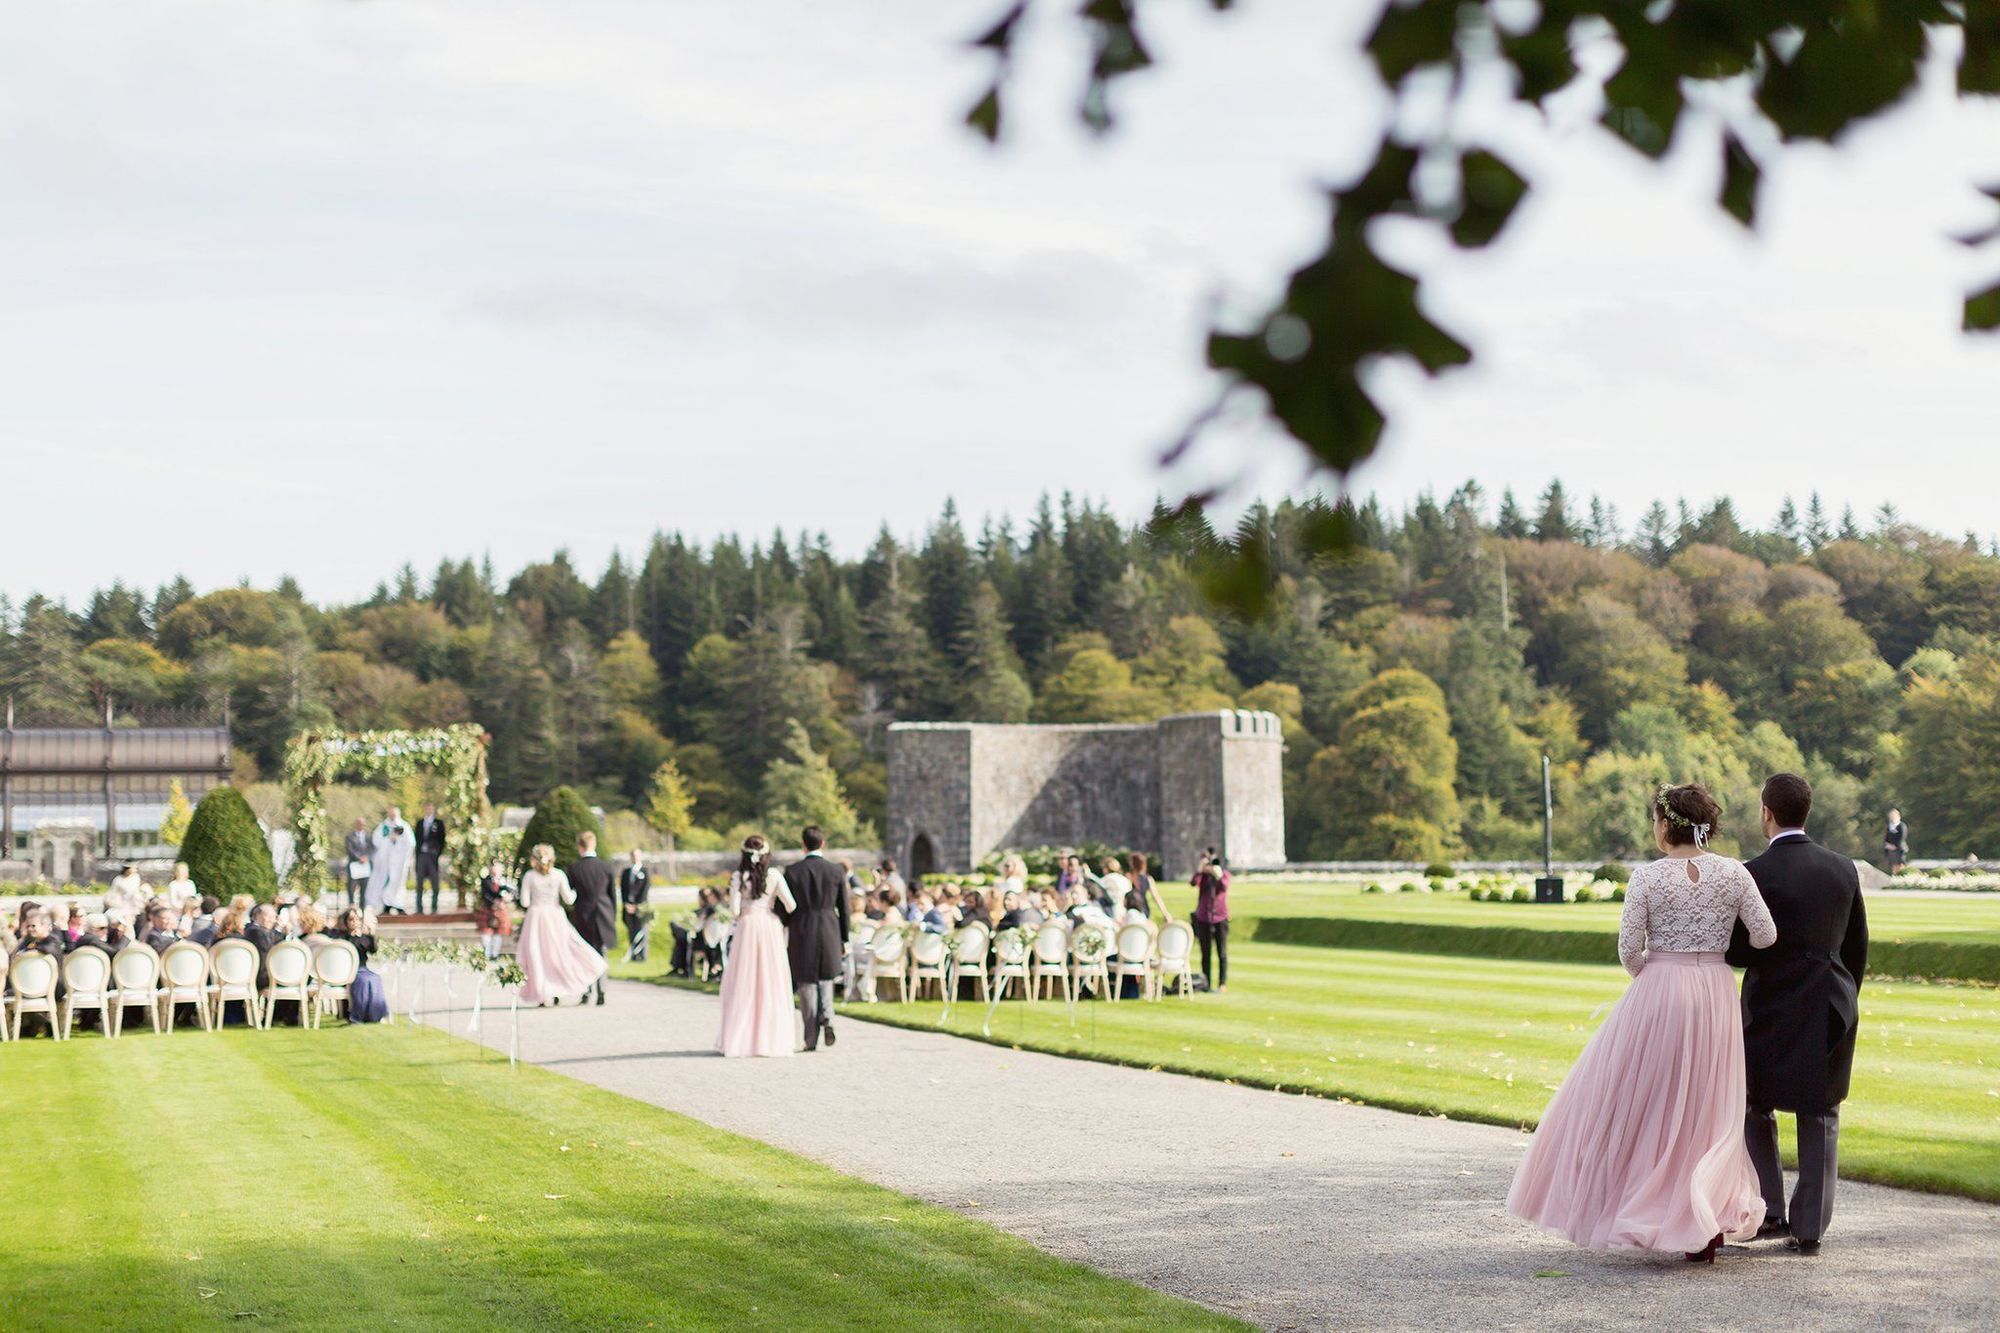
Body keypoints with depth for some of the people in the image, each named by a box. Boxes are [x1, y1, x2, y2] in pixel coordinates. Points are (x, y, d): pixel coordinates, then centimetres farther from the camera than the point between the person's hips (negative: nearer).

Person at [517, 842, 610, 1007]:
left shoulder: (529, 876, -5)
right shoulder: (559, 875, -3)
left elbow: (524, 902, -6)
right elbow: (568, 899, -4)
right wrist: (575, 892, 15)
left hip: (535, 916, -1)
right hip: (555, 917, 1)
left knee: (537, 956, 5)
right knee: (560, 952, 12)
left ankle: (541, 994, 1)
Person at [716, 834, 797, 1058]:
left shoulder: (738, 877, -3)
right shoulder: (774, 876, -1)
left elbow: (734, 909, -8)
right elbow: (791, 905, -5)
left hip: (747, 928, -1)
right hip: (771, 928, 1)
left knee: (743, 983, 5)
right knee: (771, 983, 6)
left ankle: (740, 1039, 3)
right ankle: (771, 1038, 5)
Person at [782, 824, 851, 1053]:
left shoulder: (792, 871, -6)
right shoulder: (836, 871, -2)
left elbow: (784, 907, -3)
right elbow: (844, 908, 2)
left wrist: (781, 937, 7)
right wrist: (845, 940, 11)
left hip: (801, 933, -2)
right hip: (829, 933, 2)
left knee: (806, 985, 6)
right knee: (826, 979, 21)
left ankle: (811, 1039, 6)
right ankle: (826, 1018, -3)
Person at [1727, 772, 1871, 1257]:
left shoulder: (1756, 874, -14)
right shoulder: (1843, 868, 2)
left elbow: (1736, 950, -12)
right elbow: (1857, 944, 10)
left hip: (1773, 1009, -4)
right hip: (1832, 1010, 4)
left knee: (1753, 1108, 15)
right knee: (1820, 1117, 10)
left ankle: (1768, 1212, 11)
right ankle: (1809, 1229, 10)